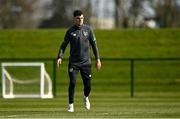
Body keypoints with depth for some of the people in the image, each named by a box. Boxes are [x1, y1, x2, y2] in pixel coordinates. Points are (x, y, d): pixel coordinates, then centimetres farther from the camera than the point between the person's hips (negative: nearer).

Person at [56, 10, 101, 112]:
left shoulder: (88, 29, 3)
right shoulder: (70, 31, 1)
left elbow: (94, 44, 7)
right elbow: (64, 45, 4)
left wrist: (98, 59, 4)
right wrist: (60, 57, -11)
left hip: (86, 62, 1)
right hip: (73, 62, -1)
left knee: (88, 85, 1)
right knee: (72, 83, -12)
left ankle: (86, 97, 34)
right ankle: (71, 105, -2)